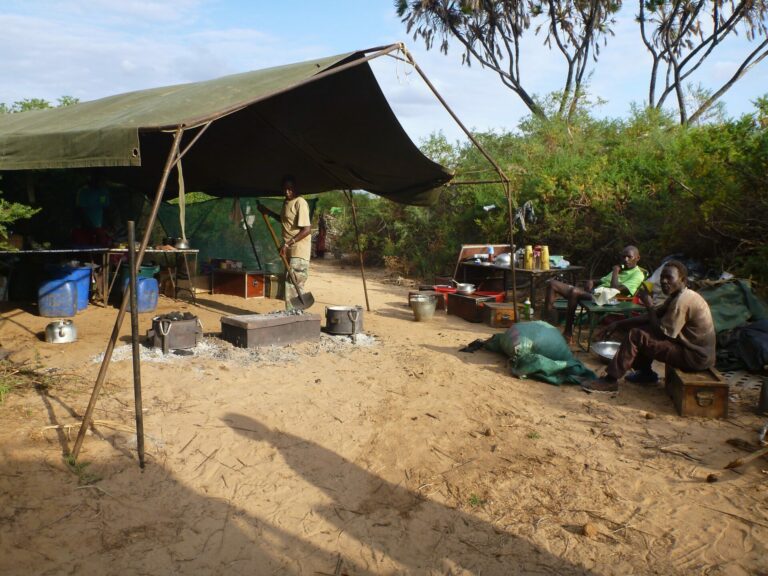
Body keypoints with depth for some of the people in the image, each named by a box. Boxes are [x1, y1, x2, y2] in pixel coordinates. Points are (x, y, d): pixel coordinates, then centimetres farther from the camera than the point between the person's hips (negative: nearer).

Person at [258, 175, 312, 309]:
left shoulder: (300, 203, -15)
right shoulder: (286, 202, 13)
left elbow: (307, 229, -21)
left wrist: (288, 243, -23)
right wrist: (268, 212, 23)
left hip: (299, 251, -9)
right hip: (289, 251, 9)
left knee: (293, 285, -10)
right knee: (293, 285, 13)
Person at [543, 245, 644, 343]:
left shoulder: (637, 274, -2)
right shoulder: (620, 269, 26)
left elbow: (615, 289, -17)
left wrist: (615, 271, -3)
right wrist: (591, 282, 7)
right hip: (593, 292, 9)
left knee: (574, 291, -38)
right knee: (552, 283, -2)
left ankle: (567, 334, -28)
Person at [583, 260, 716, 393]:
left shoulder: (683, 300, -22)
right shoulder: (677, 296, 10)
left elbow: (661, 332, -22)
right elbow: (648, 318, 10)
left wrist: (649, 305, -13)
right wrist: (618, 324, 3)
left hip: (695, 357, -10)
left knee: (636, 336, -16)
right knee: (642, 328, 16)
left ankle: (610, 381, -13)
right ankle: (645, 373, 21)